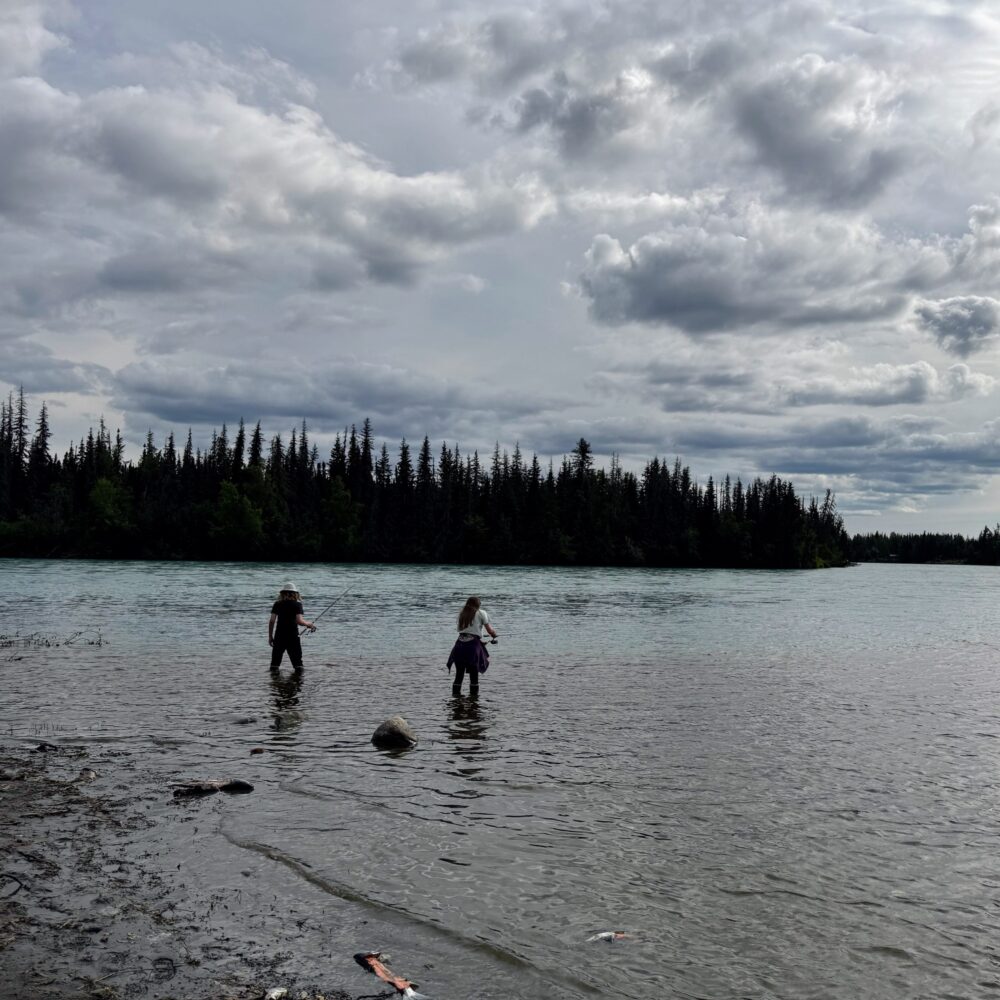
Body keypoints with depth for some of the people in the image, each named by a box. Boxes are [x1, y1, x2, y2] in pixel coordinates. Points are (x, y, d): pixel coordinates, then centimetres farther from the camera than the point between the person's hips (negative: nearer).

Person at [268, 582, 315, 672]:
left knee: (275, 662, 9)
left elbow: (271, 621, 0)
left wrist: (270, 636, 7)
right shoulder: (297, 604, -2)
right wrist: (309, 624, 6)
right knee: (297, 661, 4)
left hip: (279, 636, 2)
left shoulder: (277, 604, 6)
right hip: (293, 636, -2)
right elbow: (299, 621, -13)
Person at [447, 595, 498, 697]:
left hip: (460, 644, 4)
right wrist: (494, 633, 30)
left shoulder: (461, 614, 19)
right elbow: (489, 629, 6)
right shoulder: (481, 613, 7)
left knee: (459, 674, 9)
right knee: (474, 675, 5)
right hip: (473, 644, -4)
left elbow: (460, 629, 15)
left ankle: (455, 694, 9)